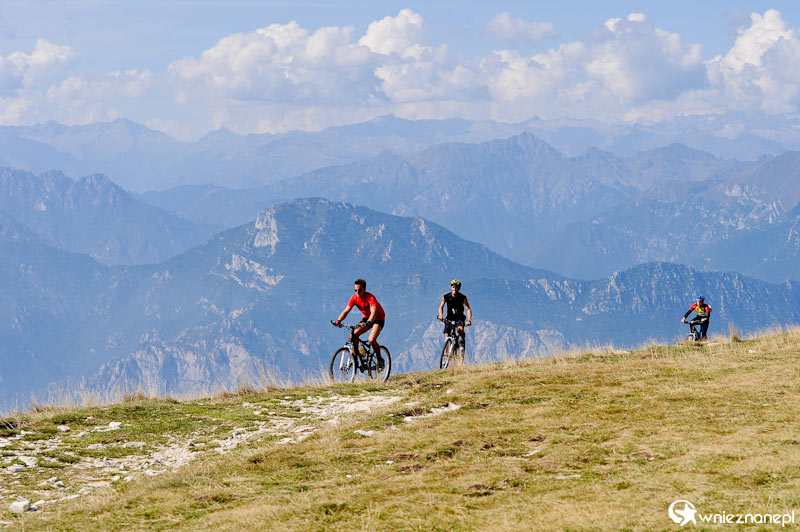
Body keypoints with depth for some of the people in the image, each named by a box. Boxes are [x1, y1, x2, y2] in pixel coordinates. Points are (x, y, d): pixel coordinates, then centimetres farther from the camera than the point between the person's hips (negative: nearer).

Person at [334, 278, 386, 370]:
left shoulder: (370, 298, -29)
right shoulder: (354, 298, -12)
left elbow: (374, 312, -42)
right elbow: (346, 311, -14)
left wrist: (368, 323, -60)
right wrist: (338, 320, -33)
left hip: (378, 319, -6)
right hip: (366, 318, 6)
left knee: (371, 340, -26)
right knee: (353, 335, -17)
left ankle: (380, 360, -4)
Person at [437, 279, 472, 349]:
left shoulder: (463, 297, -14)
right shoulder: (446, 297, -11)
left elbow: (468, 309, -19)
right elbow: (441, 307, -16)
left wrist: (469, 320, -34)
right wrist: (440, 316, -36)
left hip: (459, 318, -2)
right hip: (450, 318, 2)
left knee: (460, 329, -32)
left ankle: (461, 344, -10)